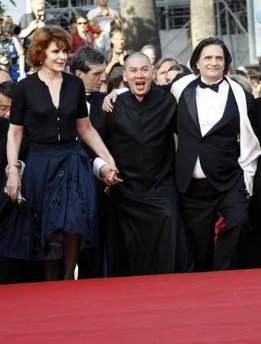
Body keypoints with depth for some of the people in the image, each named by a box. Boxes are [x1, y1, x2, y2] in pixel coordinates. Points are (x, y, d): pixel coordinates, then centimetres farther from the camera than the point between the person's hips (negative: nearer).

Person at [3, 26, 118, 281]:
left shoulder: (75, 85, 5)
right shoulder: (25, 87, -2)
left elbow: (85, 128, 12)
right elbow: (14, 133, 1)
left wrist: (108, 159, 8)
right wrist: (12, 171, -8)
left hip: (72, 161, 1)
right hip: (40, 164, -1)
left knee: (72, 224, -13)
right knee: (46, 232, 3)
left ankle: (68, 282, 3)